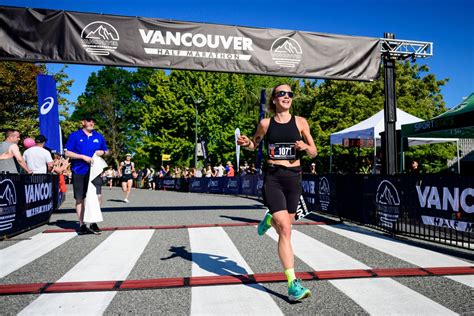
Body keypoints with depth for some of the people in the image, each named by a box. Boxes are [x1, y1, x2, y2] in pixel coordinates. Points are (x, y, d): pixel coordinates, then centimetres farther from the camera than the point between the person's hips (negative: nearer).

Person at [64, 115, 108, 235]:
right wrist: (83, 157, -14)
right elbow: (67, 153, -3)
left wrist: (102, 152, -4)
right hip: (79, 172, -2)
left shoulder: (99, 136, 11)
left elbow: (106, 151, 19)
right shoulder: (75, 135, 2)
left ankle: (93, 223, 8)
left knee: (97, 196, -6)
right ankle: (81, 225, 16)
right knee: (80, 199, 5)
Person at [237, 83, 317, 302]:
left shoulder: (300, 122, 5)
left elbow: (314, 153, 9)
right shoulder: (265, 124, 3)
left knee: (284, 225, 15)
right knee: (285, 229, -13)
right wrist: (246, 143, -4)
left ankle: (269, 220, 52)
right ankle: (292, 284, -9)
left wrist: (305, 147, -14)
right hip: (273, 178, -3)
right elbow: (254, 145, 19)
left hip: (294, 178, 3)